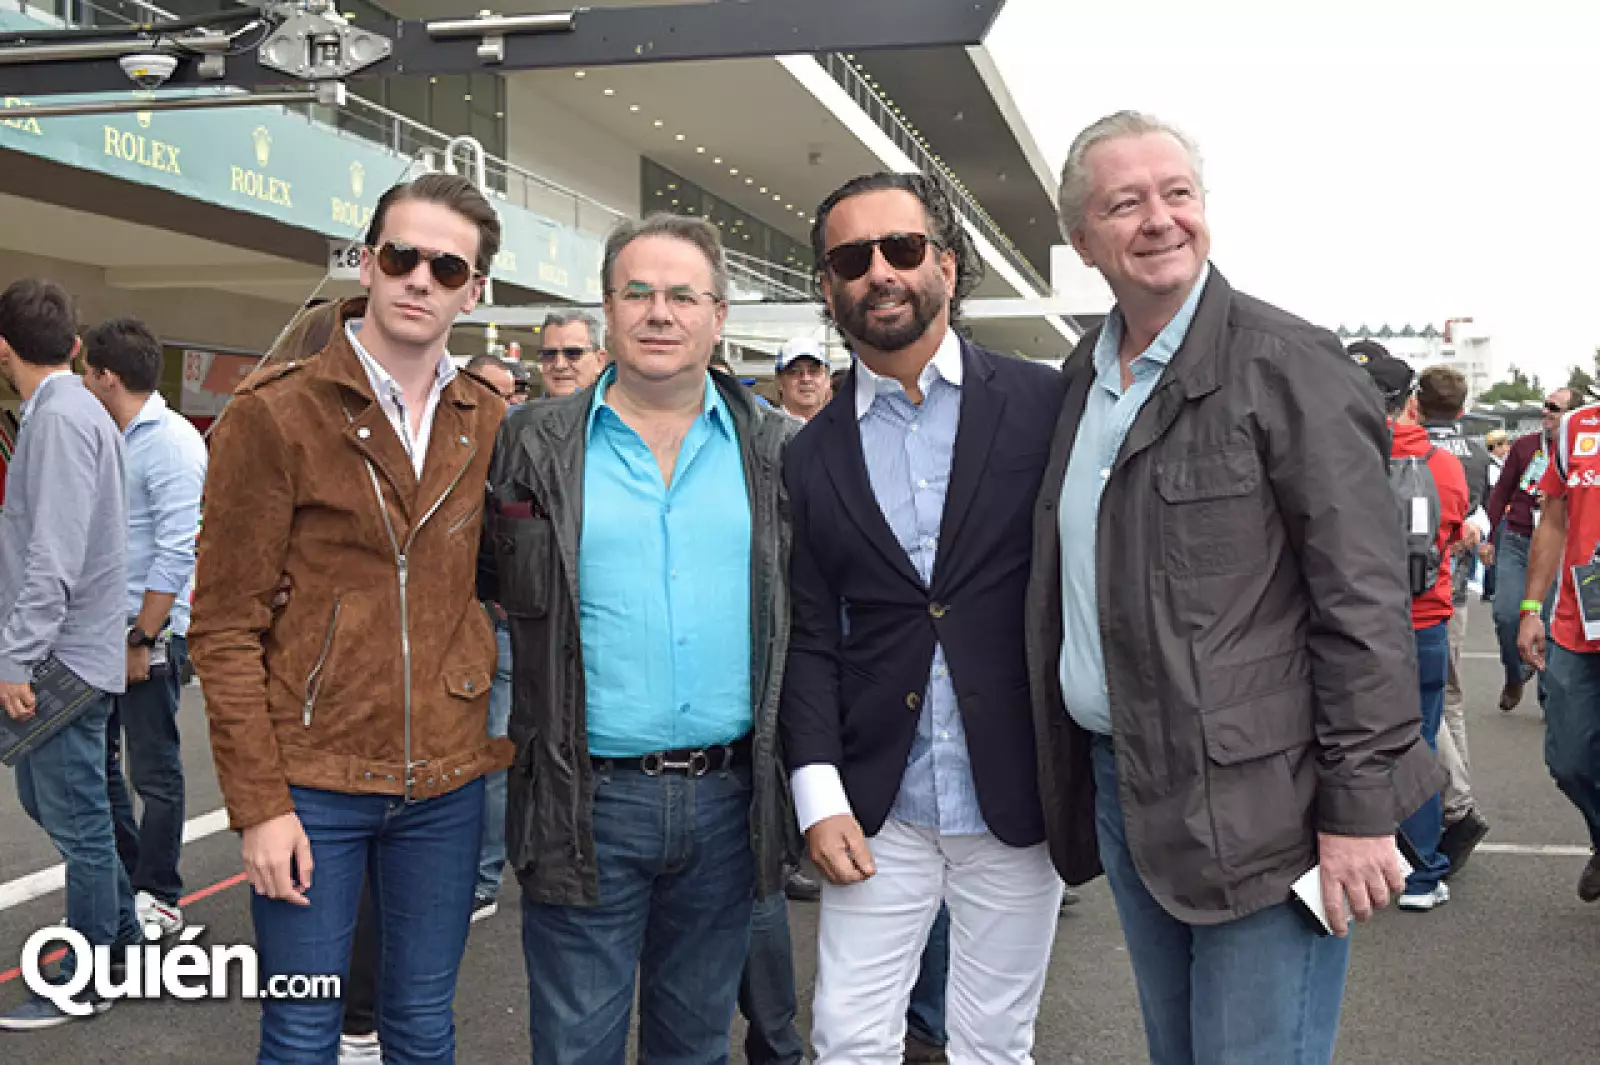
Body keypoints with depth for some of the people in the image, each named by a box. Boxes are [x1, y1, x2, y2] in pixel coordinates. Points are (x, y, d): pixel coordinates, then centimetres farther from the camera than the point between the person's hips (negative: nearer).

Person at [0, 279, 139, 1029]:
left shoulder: (60, 418, -17)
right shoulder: (72, 410, 12)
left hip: (66, 657, -10)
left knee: (76, 821, 1)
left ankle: (88, 981, 14)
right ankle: (122, 933, 32)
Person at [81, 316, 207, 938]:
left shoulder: (171, 441, -14)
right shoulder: (114, 437, 12)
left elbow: (176, 552, -20)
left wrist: (142, 640, -19)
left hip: (151, 629, -8)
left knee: (154, 770, 3)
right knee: (95, 760, 15)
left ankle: (157, 899, 15)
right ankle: (124, 878, 30)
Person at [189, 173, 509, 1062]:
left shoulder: (490, 423, 5)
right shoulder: (272, 415, -7)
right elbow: (226, 626, -8)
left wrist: (499, 740, 5)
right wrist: (258, 803, -11)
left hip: (447, 784, 3)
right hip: (312, 782, -3)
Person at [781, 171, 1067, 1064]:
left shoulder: (1047, 406, -4)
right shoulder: (812, 455, 5)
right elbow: (810, 637, 4)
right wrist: (818, 790, -5)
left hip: (1018, 798, -2)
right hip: (877, 810, 2)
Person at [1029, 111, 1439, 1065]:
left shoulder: (1290, 365, -12)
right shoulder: (1084, 377, 10)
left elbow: (1365, 604, -15)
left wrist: (1358, 811, -17)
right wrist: (1078, 774, 14)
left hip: (1258, 808, -7)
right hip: (1116, 788, 7)